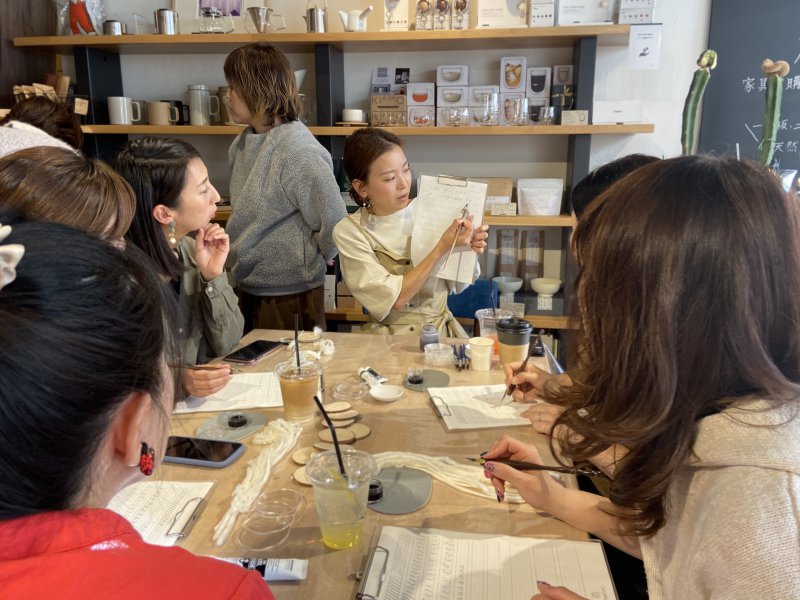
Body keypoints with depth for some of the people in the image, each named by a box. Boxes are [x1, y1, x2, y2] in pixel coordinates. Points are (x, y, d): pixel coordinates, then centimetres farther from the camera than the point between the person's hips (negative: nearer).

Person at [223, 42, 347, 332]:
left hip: (289, 296, -8)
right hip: (248, 287, 8)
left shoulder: (298, 151, -21)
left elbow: (333, 223, -19)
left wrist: (306, 261, -5)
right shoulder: (244, 143, 4)